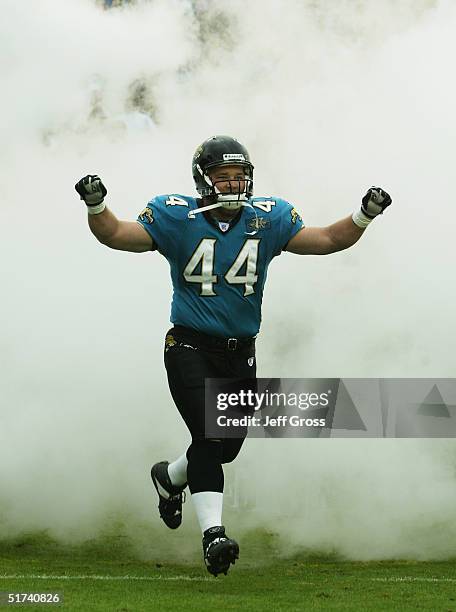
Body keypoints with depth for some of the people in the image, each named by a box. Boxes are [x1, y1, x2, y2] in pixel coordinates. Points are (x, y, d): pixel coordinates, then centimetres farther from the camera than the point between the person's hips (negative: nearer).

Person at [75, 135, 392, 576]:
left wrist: (364, 215, -13)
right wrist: (96, 205, -30)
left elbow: (325, 240, 1)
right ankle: (213, 533, -17)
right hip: (190, 346, -4)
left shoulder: (268, 219, 2)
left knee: (227, 446, 8)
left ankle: (169, 477, 39)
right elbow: (116, 235, -11)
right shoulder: (177, 217, -6)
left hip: (240, 354, 4)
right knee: (209, 437, -19)